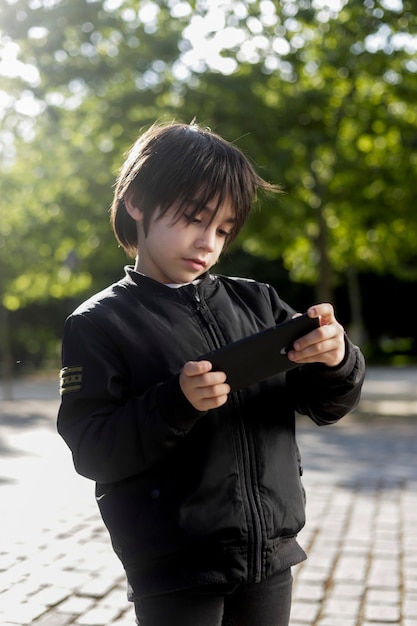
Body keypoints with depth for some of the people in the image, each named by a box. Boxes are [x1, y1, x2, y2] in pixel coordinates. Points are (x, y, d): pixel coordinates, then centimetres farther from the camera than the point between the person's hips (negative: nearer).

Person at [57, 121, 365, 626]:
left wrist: (336, 361, -17)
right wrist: (176, 402, -25)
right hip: (174, 572, -4)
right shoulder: (100, 323, -7)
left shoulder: (257, 303, 5)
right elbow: (90, 451, -12)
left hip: (270, 558, 5)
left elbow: (326, 405, 4)